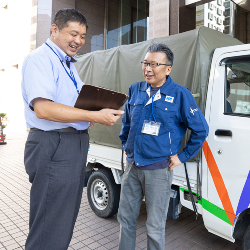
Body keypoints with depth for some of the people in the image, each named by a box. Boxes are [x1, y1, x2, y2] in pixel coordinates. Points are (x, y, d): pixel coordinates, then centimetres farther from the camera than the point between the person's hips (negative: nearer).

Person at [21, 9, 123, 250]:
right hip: (53, 147, -9)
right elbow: (42, 108, -24)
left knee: (66, 222, 20)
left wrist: (99, 114, 6)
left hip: (77, 145, 10)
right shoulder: (39, 59, -10)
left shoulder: (69, 64, 20)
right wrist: (94, 116, -26)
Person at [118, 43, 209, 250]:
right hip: (132, 166, 5)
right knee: (125, 217, 18)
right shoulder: (135, 90, 4)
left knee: (155, 227, 10)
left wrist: (183, 156, -4)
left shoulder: (180, 94, -9)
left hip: (159, 170, -4)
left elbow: (201, 129, -3)